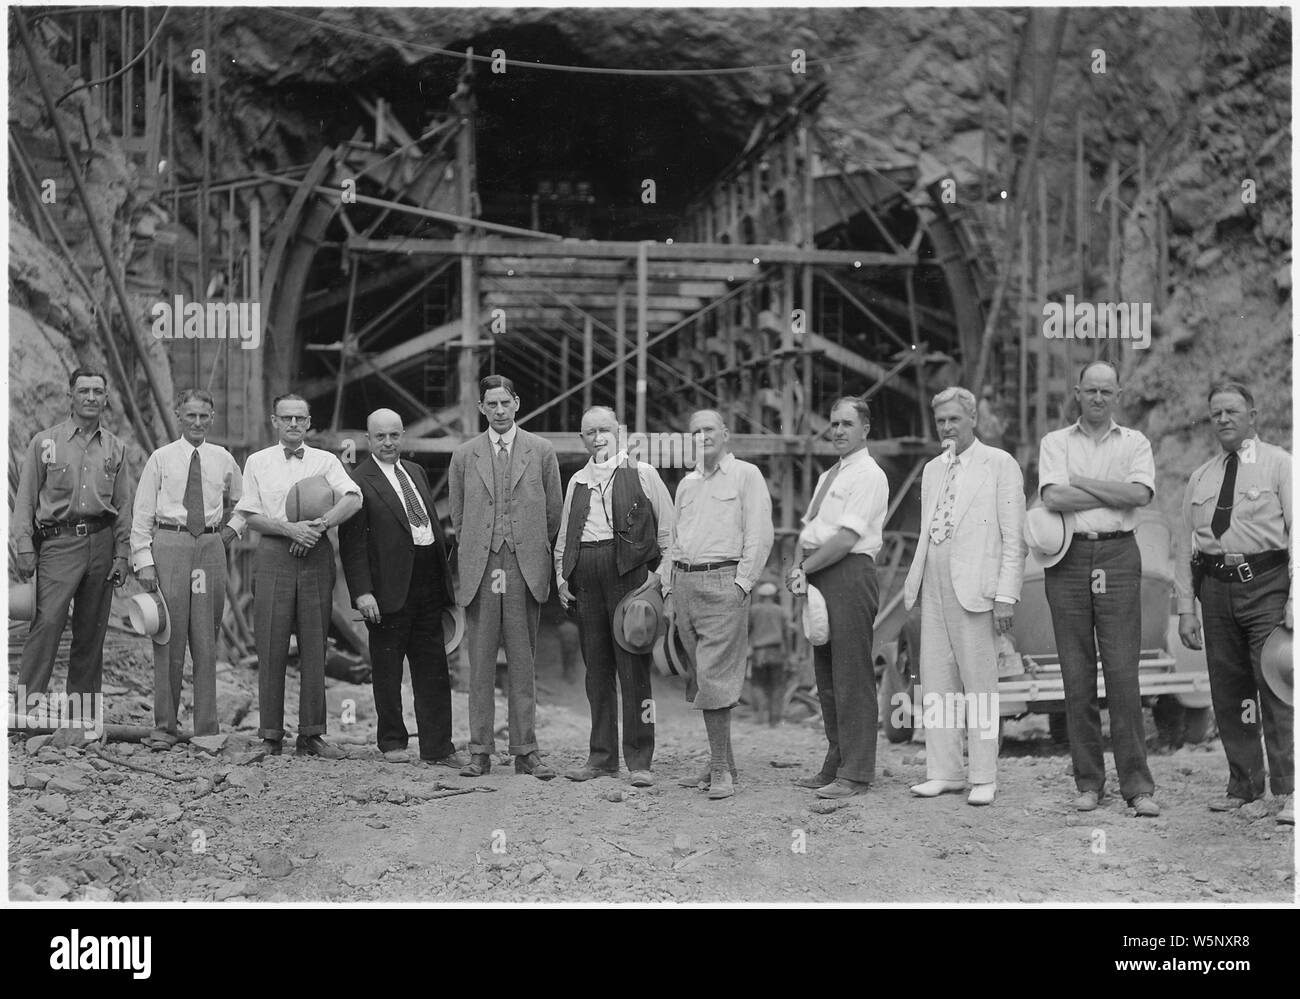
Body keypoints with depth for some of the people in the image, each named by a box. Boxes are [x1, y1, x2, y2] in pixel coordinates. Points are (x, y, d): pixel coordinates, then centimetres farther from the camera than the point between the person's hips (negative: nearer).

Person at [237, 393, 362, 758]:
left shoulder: (325, 461, 11)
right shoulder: (257, 462, 10)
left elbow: (353, 498, -5)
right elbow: (250, 516, 2)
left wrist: (319, 525, -18)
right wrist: (290, 529, -13)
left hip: (317, 555, 1)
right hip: (274, 555, -1)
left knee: (315, 647, 2)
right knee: (271, 646, -3)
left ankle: (311, 734, 7)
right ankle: (271, 735, 3)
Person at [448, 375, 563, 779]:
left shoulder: (541, 451, 7)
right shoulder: (464, 455, 10)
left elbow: (553, 513, 10)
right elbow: (457, 518, 14)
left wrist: (535, 552, 8)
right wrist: (472, 556, 10)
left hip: (525, 569, -1)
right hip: (479, 569, 1)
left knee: (523, 663, 2)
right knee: (480, 665, 2)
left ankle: (525, 751, 6)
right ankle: (480, 751, 7)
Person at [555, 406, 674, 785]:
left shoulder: (641, 473, 5)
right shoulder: (577, 482, 18)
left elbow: (668, 529, 3)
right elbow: (564, 536, 23)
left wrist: (661, 573, -5)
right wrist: (561, 574, 10)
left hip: (628, 569, -5)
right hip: (585, 574, 5)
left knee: (633, 666, -5)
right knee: (596, 667, 8)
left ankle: (639, 760, 0)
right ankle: (602, 757, 16)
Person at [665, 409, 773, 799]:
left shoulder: (746, 475, 1)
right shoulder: (687, 483, 20)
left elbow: (759, 537, -6)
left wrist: (741, 584, -14)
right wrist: (669, 588, 14)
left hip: (723, 582, -6)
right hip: (684, 583, 7)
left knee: (714, 677, -12)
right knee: (702, 676, 8)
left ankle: (722, 770, -7)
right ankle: (721, 763, 15)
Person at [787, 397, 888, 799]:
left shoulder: (869, 476, -7)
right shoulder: (828, 476, 22)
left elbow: (845, 539, -15)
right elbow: (808, 528, 19)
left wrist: (805, 568, -9)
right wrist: (799, 567, 1)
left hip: (849, 574, -9)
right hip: (818, 575, 9)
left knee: (851, 675, -7)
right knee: (826, 675, 10)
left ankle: (855, 774, -4)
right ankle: (835, 765, 16)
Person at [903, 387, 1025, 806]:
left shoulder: (1000, 465, -1)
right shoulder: (932, 469, 19)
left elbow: (1014, 537, -5)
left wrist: (1006, 596, -12)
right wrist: (913, 582, 11)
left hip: (974, 589, -6)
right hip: (934, 589, 6)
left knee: (979, 684, -2)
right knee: (937, 681, 6)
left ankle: (983, 778, 4)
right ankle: (944, 771, 13)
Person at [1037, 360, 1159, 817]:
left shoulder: (1135, 443, 12)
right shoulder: (1054, 442, 11)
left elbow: (1140, 494, -7)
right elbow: (1054, 497, -7)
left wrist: (1082, 483, -5)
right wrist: (1114, 494, -4)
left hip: (1118, 557, -1)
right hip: (1068, 558, 1)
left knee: (1123, 672, -6)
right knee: (1077, 675, 2)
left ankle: (1137, 784, -3)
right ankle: (1088, 782, 9)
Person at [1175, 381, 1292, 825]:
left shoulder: (1279, 464, 3)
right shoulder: (1200, 479, 15)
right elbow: (1186, 545, 15)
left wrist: (1295, 599, -13)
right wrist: (1186, 608, 8)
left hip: (1266, 583, -5)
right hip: (1216, 586, 5)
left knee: (1275, 686, -9)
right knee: (1227, 689, 7)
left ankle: (1287, 791, -6)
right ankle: (1243, 784, 18)